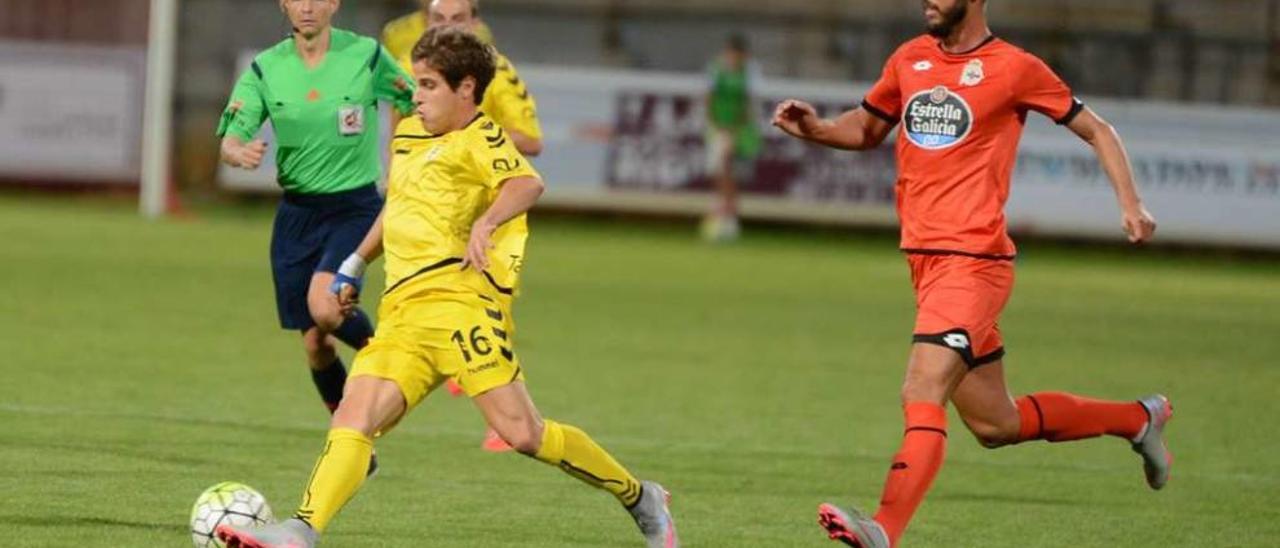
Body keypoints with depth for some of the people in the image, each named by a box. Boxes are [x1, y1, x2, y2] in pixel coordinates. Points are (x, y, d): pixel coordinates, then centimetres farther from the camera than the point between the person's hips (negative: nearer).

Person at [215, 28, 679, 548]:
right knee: (353, 417, -12)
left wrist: (488, 220, -39)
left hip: (459, 296, -8)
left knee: (521, 432, -14)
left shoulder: (478, 138, -1)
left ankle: (641, 500, 4)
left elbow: (527, 183, -22)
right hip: (402, 313, 8)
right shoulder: (408, 143, 25)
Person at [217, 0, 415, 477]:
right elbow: (229, 141, -7)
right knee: (313, 343, 5)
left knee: (323, 307, -28)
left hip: (354, 205, -3)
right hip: (296, 209, 3)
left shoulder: (366, 56, -7)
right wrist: (240, 152, -30)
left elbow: (416, 109, 4)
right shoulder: (265, 69, -1)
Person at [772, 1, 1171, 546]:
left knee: (922, 396, -22)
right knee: (995, 425, 15)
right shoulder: (909, 60, 12)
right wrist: (815, 129, 5)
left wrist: (1131, 205, -7)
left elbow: (1095, 129, 4)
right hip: (924, 259, 8)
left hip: (974, 261, -8)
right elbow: (867, 129, 26)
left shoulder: (1013, 68, -5)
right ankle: (1139, 418, 33)